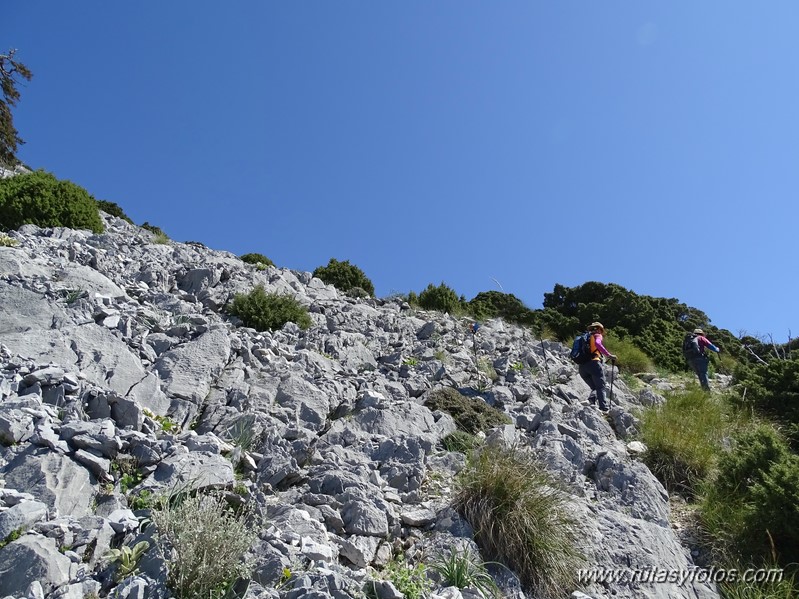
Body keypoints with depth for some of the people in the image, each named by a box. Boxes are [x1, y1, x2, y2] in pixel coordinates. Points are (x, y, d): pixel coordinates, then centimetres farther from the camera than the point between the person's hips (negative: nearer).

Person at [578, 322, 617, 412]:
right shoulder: (597, 335, 10)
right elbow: (597, 344, -15)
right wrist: (609, 355, -17)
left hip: (582, 367, 6)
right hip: (593, 363, -6)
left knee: (594, 388, 15)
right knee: (601, 387, -2)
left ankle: (591, 400, -12)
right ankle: (603, 408, -16)